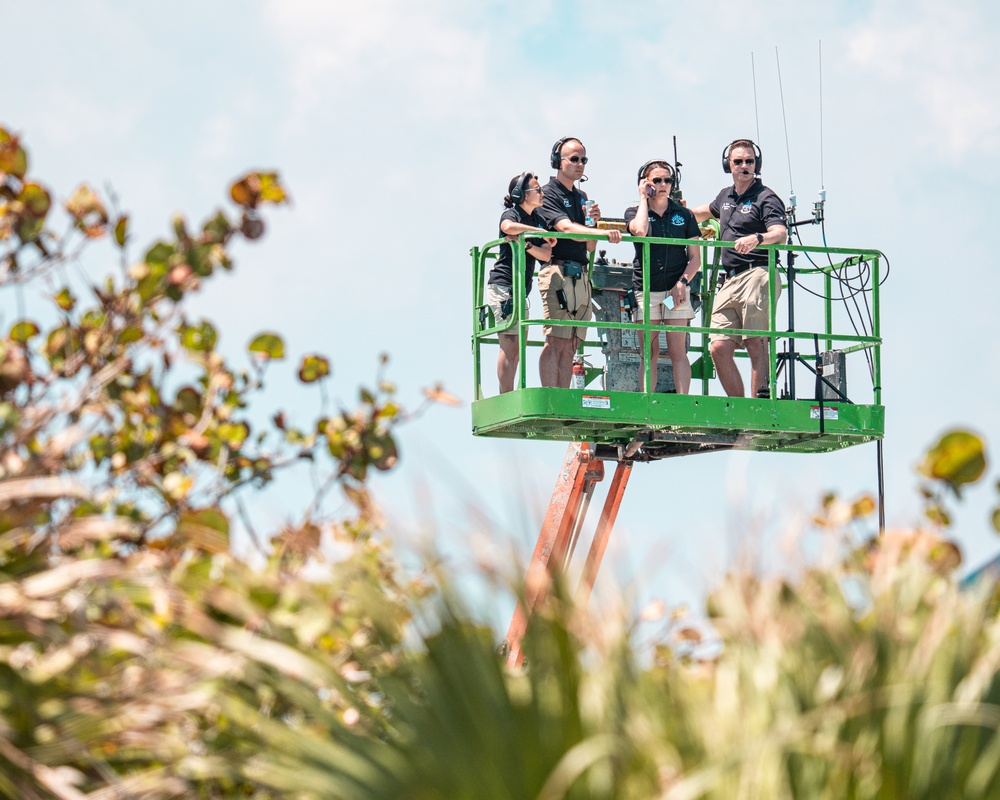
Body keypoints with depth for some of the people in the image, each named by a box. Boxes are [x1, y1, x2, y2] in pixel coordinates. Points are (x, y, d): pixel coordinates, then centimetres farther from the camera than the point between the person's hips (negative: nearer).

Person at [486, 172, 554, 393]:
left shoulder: (537, 220, 15)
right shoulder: (511, 214, -6)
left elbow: (546, 255, 3)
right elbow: (509, 227, -33)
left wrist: (526, 245, -16)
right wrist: (541, 233, -25)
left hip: (521, 289, 9)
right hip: (503, 285, -9)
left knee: (518, 346, 7)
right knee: (510, 343, -14)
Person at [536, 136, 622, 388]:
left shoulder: (582, 197, 21)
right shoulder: (549, 194, -2)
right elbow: (566, 228, -20)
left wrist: (594, 221, 2)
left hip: (581, 276, 8)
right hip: (558, 272, -8)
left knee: (571, 346, 5)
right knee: (556, 342, -13)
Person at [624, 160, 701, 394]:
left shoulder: (684, 215, 10)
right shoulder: (634, 213, 8)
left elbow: (695, 258, 9)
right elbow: (640, 230, -17)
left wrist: (682, 282, -7)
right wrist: (643, 198, -4)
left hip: (676, 289, 0)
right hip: (645, 289, 0)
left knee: (677, 352, -5)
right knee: (649, 354, -1)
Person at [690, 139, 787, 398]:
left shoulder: (766, 198, -1)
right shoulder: (726, 196, 21)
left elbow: (780, 234, -18)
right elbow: (706, 212, 45)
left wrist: (757, 239, -37)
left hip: (758, 275, -7)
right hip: (730, 280, 7)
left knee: (756, 345, -14)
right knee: (719, 348, -2)